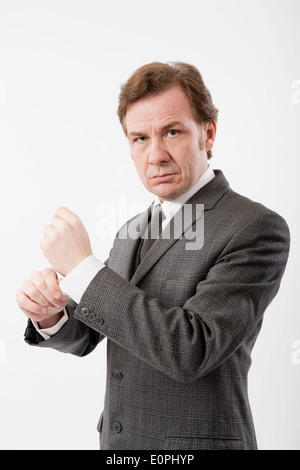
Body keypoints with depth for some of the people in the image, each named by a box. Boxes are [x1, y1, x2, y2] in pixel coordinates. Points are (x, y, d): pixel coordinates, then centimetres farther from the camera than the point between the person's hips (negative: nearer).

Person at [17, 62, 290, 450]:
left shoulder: (257, 228, -18)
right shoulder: (132, 232, 4)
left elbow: (192, 351, -26)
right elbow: (86, 337, 8)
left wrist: (82, 267, -25)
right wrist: (50, 313, -14)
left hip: (197, 443, -6)